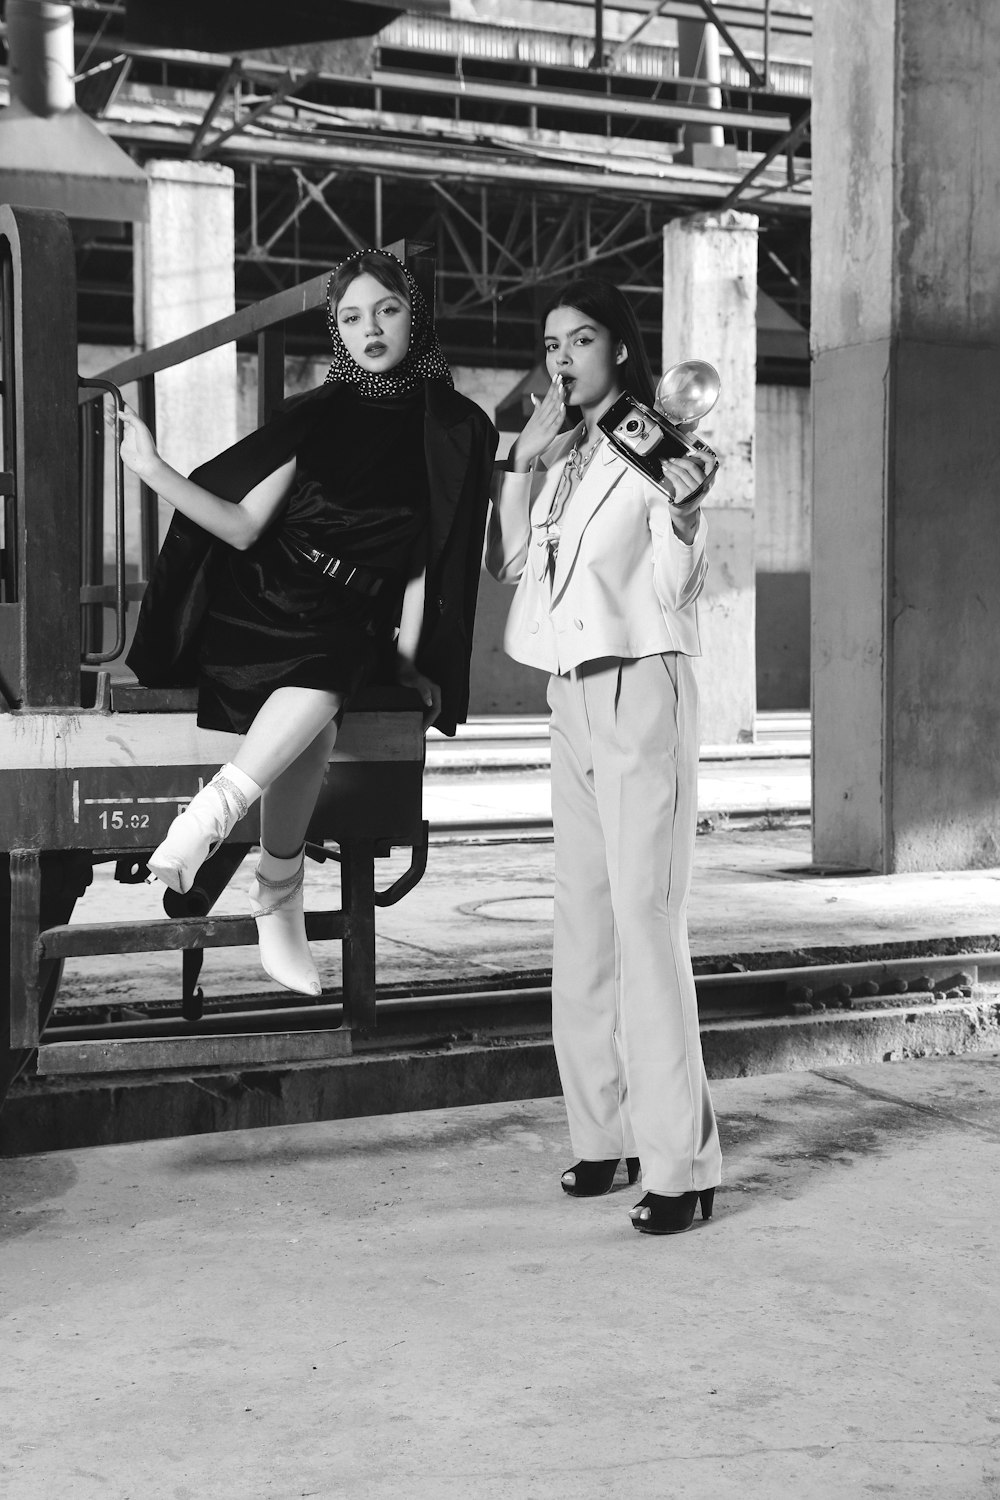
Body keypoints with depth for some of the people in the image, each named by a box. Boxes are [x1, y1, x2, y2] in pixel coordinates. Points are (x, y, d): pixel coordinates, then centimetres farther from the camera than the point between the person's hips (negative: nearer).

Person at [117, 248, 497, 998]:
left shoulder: (457, 430, 5)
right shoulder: (316, 415, 6)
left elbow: (433, 551, 5)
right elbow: (243, 527, 0)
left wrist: (408, 648, -7)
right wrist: (155, 470, -13)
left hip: (355, 625, -1)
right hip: (262, 604, 1)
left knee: (323, 682, -33)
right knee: (322, 669, -30)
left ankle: (212, 813, -30)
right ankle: (278, 894, -25)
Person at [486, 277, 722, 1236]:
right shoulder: (560, 456, 14)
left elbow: (674, 591, -9)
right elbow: (507, 562, 9)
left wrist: (682, 511, -27)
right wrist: (524, 461, 1)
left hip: (639, 694, -7)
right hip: (571, 698, 8)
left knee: (646, 923, -11)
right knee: (583, 926, 9)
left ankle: (679, 1163, -9)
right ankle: (607, 1133, 19)